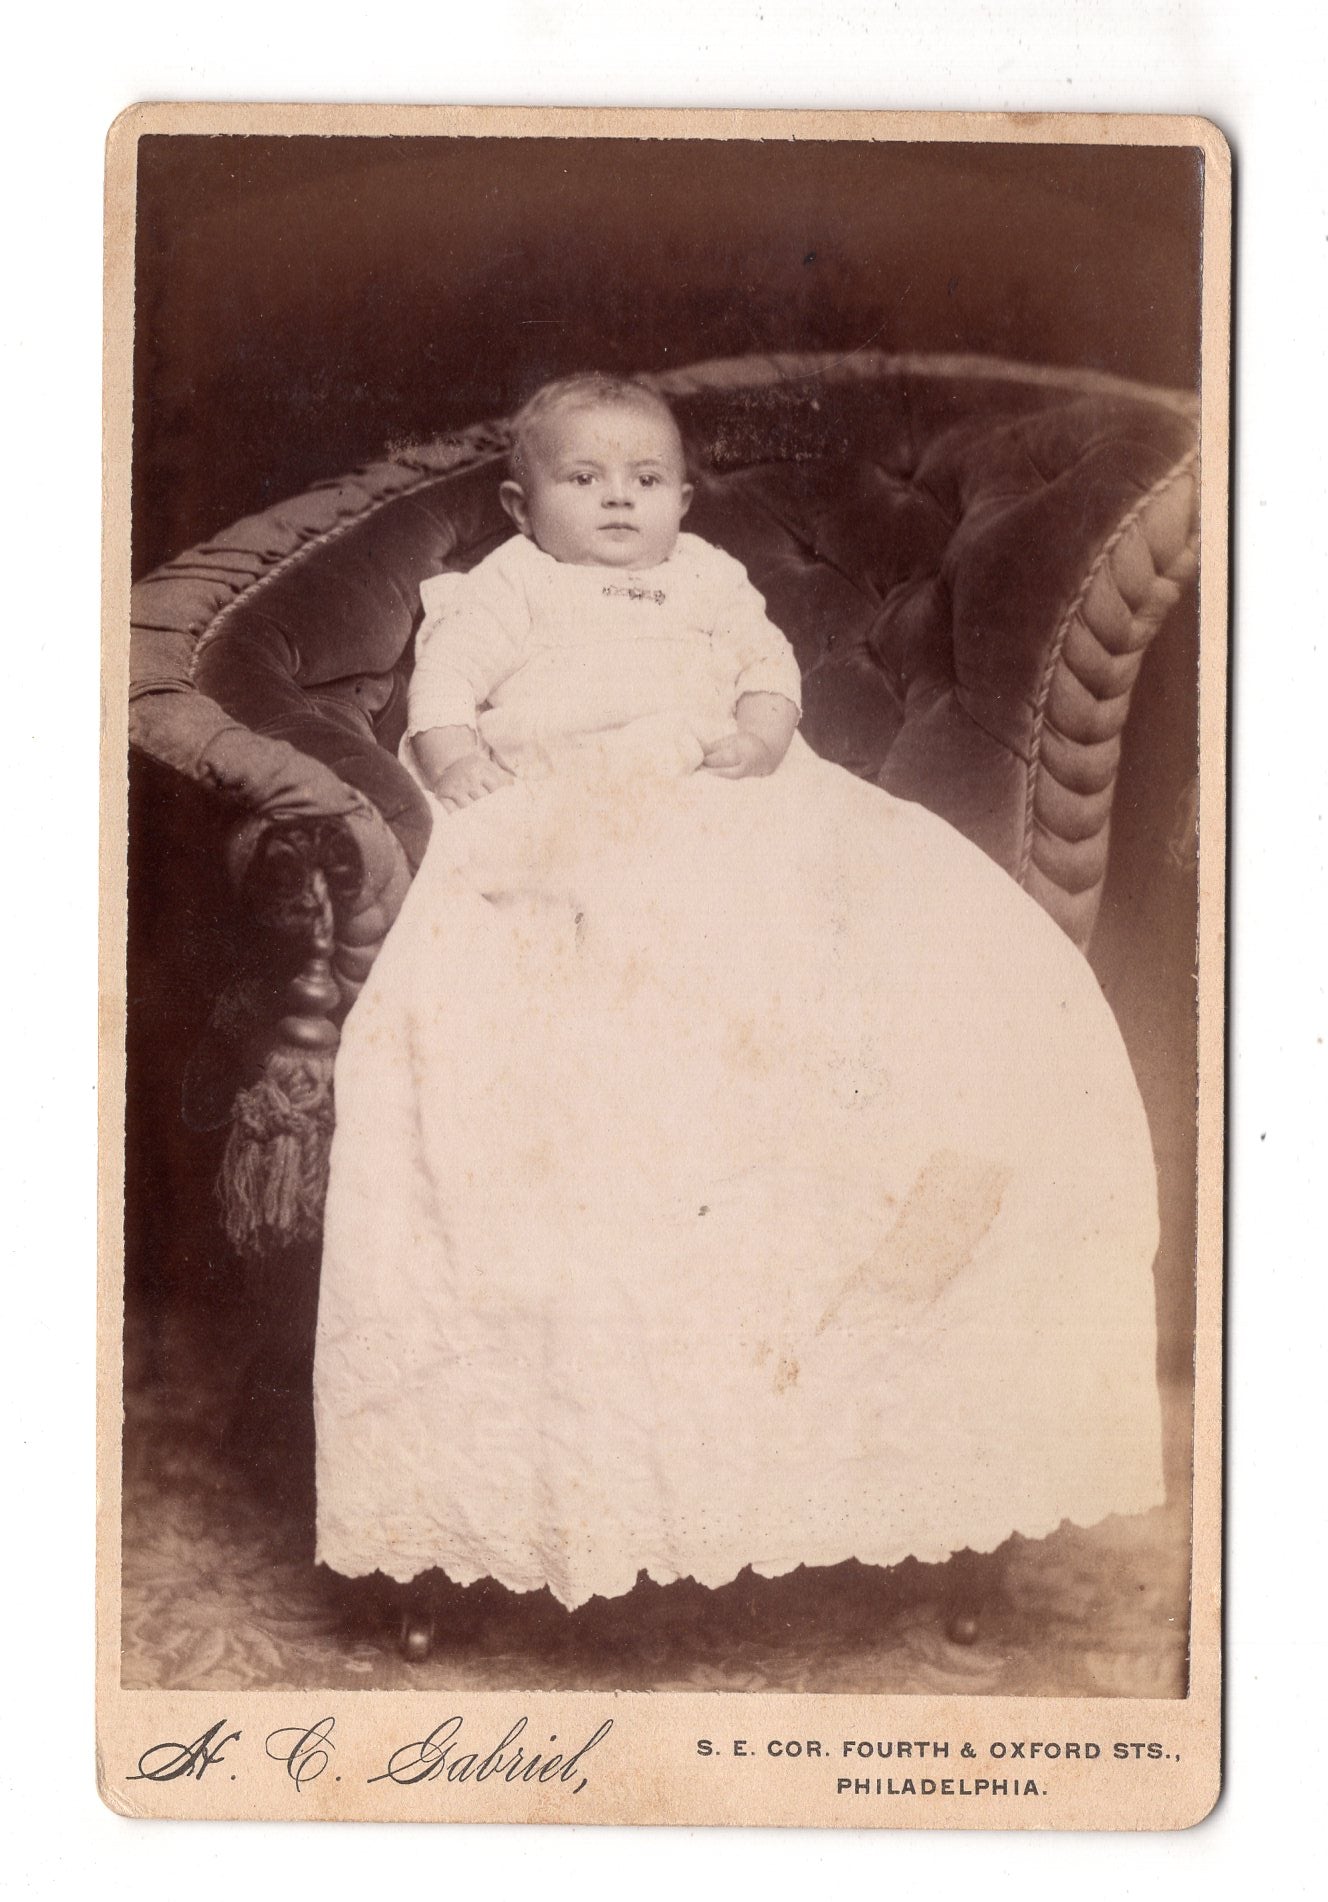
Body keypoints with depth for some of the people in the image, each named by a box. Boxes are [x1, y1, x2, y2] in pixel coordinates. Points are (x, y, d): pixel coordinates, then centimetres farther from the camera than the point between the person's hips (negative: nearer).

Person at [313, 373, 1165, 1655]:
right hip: (566, 819, -3)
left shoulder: (710, 579, 27)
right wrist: (448, 741, -17)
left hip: (724, 806, 4)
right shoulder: (506, 588, 16)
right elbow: (449, 671, 5)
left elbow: (768, 662, 19)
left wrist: (761, 726, -3)